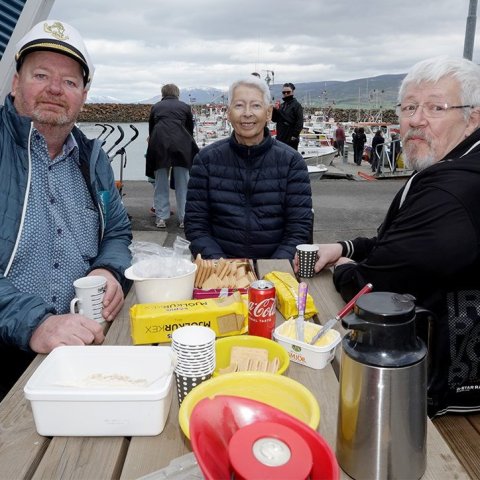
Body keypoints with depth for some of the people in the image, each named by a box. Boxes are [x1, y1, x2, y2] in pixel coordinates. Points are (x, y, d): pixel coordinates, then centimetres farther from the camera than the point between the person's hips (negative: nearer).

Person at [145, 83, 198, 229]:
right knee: (183, 184, 4)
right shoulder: (185, 106, 20)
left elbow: (151, 128, 27)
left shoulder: (156, 106, 23)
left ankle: (161, 218, 8)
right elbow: (190, 129, 23)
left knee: (160, 183, 8)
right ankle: (184, 218, 5)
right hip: (181, 144, -1)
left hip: (159, 144, 1)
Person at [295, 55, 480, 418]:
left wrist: (343, 269, -5)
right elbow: (400, 246, 15)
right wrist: (346, 248, -1)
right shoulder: (451, 171, 5)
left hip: (440, 378, -9)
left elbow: (370, 288, -27)